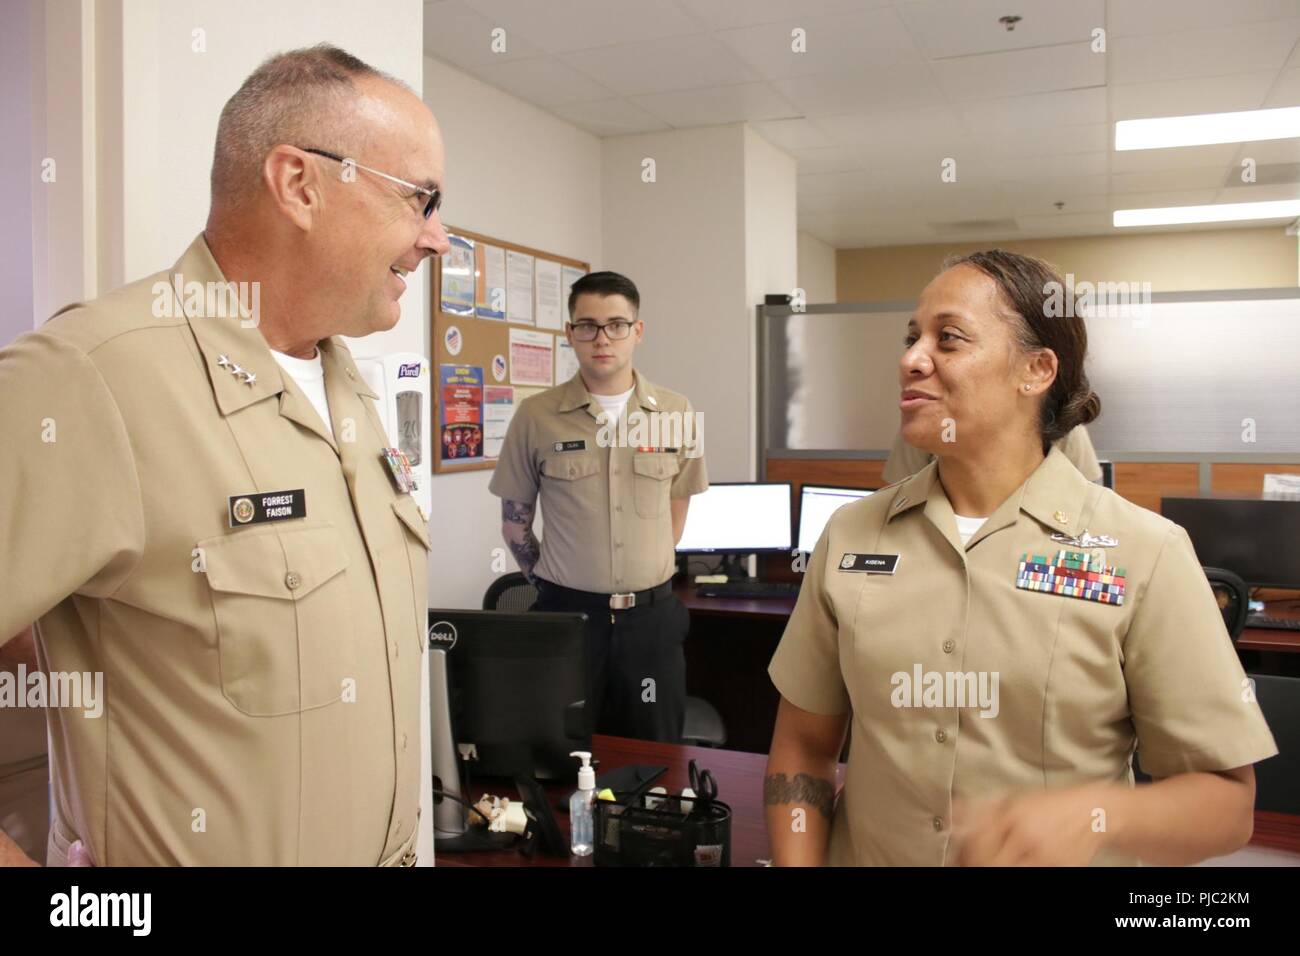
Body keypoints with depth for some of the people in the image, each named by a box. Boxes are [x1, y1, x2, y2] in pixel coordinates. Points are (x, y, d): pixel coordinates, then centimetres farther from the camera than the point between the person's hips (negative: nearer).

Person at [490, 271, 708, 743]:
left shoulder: (677, 415, 0)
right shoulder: (535, 416, -3)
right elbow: (515, 521, 5)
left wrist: (646, 577, 10)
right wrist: (554, 583, 5)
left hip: (651, 615, 1)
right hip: (568, 613, -1)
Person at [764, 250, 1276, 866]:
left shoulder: (1145, 554, -14)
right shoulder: (849, 536, -6)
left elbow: (1227, 800, -11)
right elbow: (804, 744, 0)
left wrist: (1092, 816, -29)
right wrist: (795, 863, -14)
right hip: (863, 850, 3)